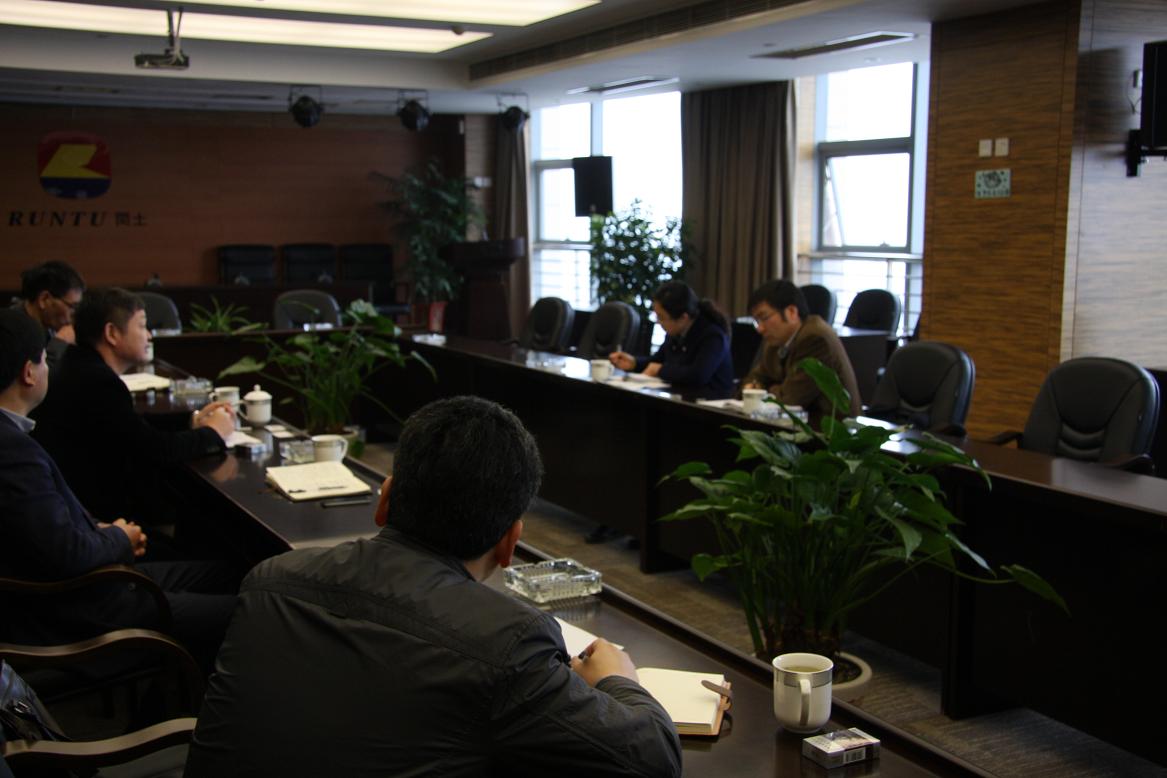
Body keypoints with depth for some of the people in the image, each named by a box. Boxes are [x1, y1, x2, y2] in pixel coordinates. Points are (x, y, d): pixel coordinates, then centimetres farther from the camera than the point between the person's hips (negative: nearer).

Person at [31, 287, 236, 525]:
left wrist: (192, 425, 9)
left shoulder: (83, 369, 8)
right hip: (98, 513, -8)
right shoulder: (98, 382, -21)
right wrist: (212, 432, -4)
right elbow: (154, 448, -19)